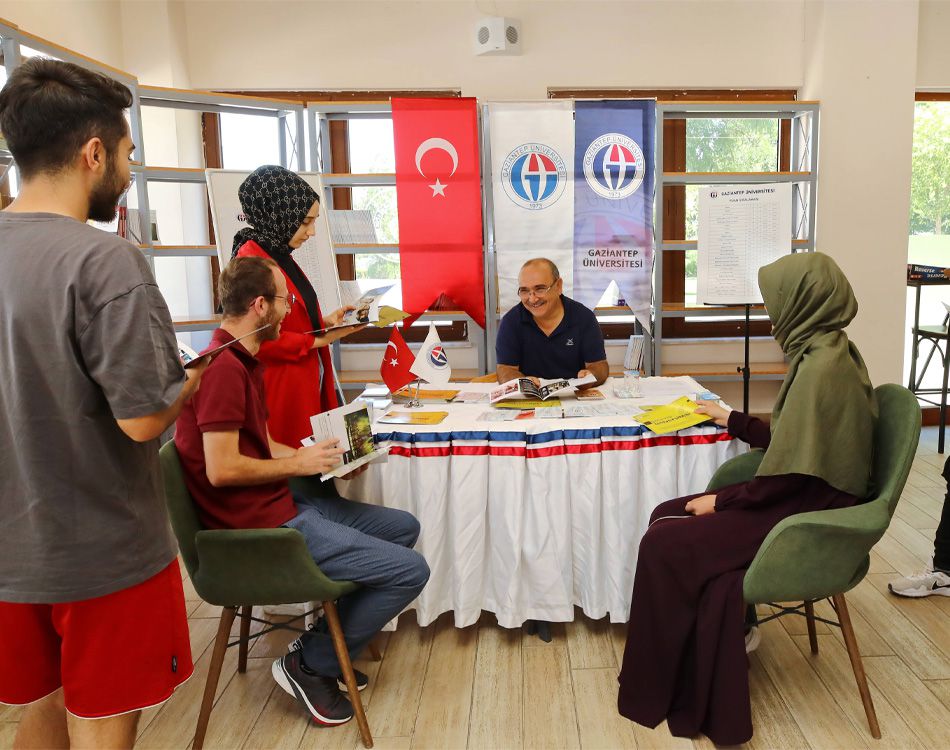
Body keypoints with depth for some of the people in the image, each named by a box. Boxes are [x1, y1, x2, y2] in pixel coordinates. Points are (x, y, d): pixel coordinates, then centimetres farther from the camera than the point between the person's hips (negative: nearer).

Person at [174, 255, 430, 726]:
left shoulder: (243, 361, 13)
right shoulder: (223, 367, -20)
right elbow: (222, 469, -25)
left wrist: (319, 456, 3)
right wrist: (299, 464, -12)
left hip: (279, 504, 11)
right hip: (259, 526, -11)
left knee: (403, 527, 17)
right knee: (410, 570, -12)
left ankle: (327, 644, 19)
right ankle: (309, 665, 5)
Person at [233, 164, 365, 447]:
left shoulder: (279, 256, 12)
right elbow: (261, 341, -21)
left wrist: (323, 322, 5)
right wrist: (319, 340, -16)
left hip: (306, 388, 9)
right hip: (280, 395, -9)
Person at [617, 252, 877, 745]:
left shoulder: (823, 366, -22)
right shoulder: (829, 353, 8)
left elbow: (791, 472, -23)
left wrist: (722, 501, -12)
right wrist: (731, 421, 25)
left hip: (805, 518, -10)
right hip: (804, 500, 10)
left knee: (665, 543, -13)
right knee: (667, 515, 3)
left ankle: (660, 692, 6)